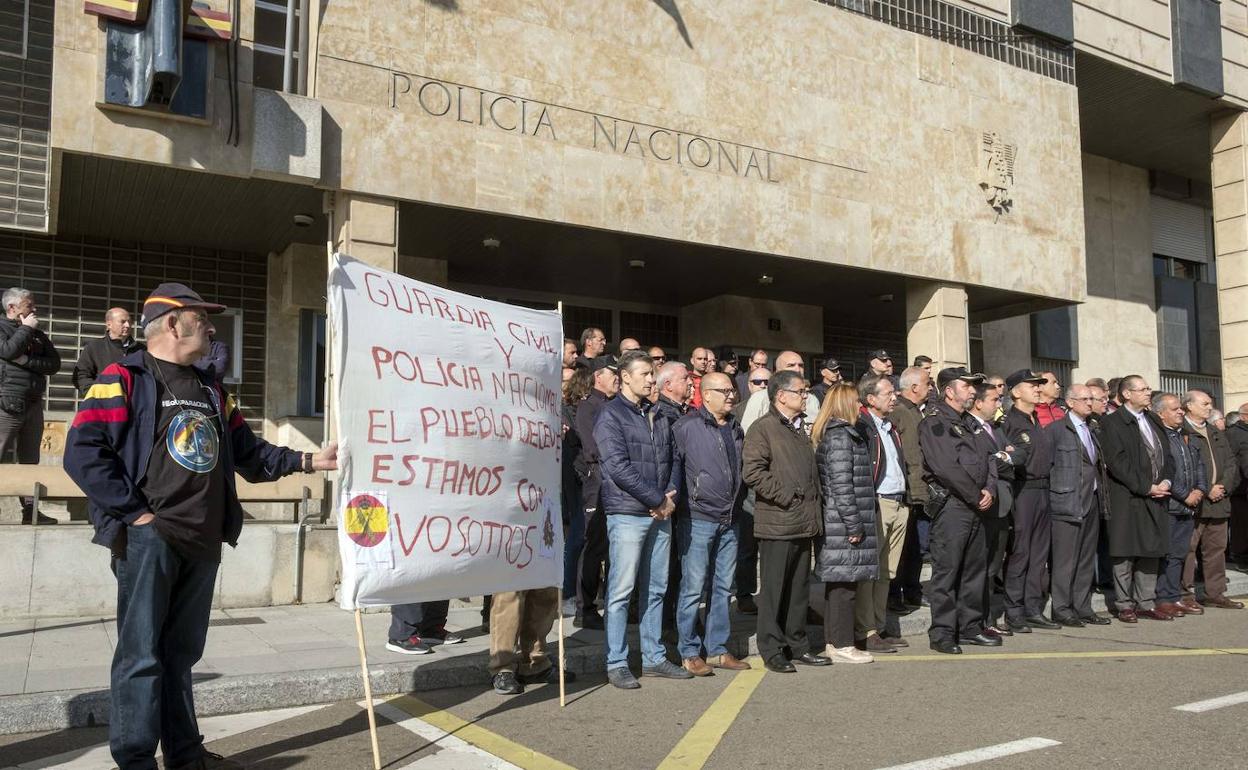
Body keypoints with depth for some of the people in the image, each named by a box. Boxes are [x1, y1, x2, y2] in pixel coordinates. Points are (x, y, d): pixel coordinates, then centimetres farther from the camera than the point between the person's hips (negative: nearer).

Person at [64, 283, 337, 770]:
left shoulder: (212, 391, 19)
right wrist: (135, 512, -16)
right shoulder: (124, 378, -5)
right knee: (141, 654, -3)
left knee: (182, 651, 14)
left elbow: (248, 452, 20)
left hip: (204, 541, 7)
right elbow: (83, 453, -14)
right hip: (149, 538, -7)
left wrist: (308, 461, 10)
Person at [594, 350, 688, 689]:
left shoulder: (658, 416, 15)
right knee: (621, 591, -2)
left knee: (656, 589, 12)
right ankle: (616, 664, 6)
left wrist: (671, 497, -2)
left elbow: (671, 460, 16)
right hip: (627, 514, -7)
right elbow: (618, 468, -15)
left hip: (660, 513, 7)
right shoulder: (611, 415, -6)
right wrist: (658, 500, -12)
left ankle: (654, 657, 21)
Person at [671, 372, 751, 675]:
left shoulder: (735, 429, 14)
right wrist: (679, 500, -13)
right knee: (693, 587, -2)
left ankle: (717, 649, 22)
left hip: (729, 521, 7)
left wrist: (738, 500, 16)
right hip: (698, 519, -7)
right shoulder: (687, 426, -8)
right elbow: (673, 466, -10)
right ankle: (689, 652, 9)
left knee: (723, 587, 12)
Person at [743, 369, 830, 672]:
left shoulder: (802, 428, 19)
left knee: (799, 588, 15)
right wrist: (784, 495, -17)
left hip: (805, 522, 8)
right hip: (777, 523, -8)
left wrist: (814, 511, 18)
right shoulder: (763, 428, -8)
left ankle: (797, 645, 25)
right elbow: (752, 472, -18)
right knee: (774, 590, 0)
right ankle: (772, 650, 10)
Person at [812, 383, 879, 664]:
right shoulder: (841, 436, -14)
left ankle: (834, 641, 20)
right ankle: (842, 645, 4)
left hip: (834, 525, 10)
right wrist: (855, 525, -17)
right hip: (843, 525, -10)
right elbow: (841, 485, -20)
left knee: (836, 584, 13)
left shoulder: (825, 434, 17)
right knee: (844, 583, -3)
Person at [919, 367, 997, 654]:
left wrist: (989, 490, -1)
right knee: (946, 571, -5)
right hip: (951, 505, -9)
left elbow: (985, 461, 18)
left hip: (975, 507, 9)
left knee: (975, 568, 13)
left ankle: (970, 627, 24)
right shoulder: (934, 422, -9)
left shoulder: (965, 424, 21)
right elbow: (946, 467, -18)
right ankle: (942, 634, 1)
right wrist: (977, 496, -12)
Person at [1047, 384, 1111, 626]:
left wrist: (1101, 496, 12)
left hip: (1093, 500, 8)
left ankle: (1082, 607, 18)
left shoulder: (1092, 430, 18)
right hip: (1068, 502, -7)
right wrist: (1055, 494, -11)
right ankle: (1061, 609, 3)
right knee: (1066, 559, -4)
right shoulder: (1055, 429, -6)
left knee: (1087, 559, 11)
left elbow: (1098, 465, 21)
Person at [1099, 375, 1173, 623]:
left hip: (1155, 498, 7)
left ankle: (1145, 603, 19)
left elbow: (1167, 456, 17)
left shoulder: (1154, 421, 17)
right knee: (1125, 554, -1)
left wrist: (1166, 481, -1)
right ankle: (1124, 605, 7)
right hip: (1127, 500, -7)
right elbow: (1117, 463, -14)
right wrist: (1147, 488, -14)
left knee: (1151, 552, 10)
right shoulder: (1112, 423, -7)